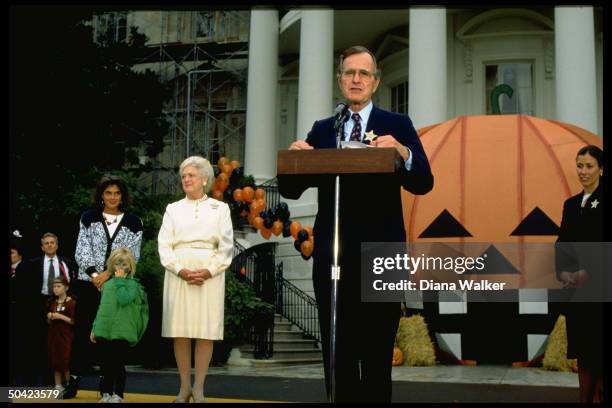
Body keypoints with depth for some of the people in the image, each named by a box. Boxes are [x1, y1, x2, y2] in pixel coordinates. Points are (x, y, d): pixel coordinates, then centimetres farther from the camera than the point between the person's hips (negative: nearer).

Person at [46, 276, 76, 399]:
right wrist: (49, 318, -1)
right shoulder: (51, 302, 12)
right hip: (53, 335, 6)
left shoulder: (71, 302, -7)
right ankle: (58, 388, 13)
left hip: (66, 336, -6)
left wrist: (61, 317, -19)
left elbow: (74, 321, -11)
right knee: (55, 361, 6)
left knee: (66, 361, -8)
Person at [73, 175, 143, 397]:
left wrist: (109, 273, -12)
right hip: (88, 283, 0)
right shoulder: (89, 218, 8)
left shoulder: (133, 222, 5)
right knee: (83, 330, -1)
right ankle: (75, 377, 5)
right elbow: (82, 250, 1)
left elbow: (132, 254, 0)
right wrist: (94, 274, -13)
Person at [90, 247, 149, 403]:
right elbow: (101, 307, 18)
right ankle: (107, 394, 21)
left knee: (118, 364, 1)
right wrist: (95, 328, 17)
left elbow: (124, 300, -22)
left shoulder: (132, 284, -3)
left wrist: (120, 281, -13)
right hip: (104, 331, 5)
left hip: (122, 332, -5)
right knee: (106, 364, 11)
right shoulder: (107, 284, 13)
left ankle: (118, 395, 10)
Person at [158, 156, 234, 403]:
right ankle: (184, 387, 8)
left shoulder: (220, 208, 11)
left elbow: (226, 246, 3)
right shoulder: (173, 209, 13)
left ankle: (199, 388, 3)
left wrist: (209, 271, -12)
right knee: (180, 332, 0)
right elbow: (164, 245, 4)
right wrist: (181, 270, -12)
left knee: (205, 332, -3)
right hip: (178, 274, 1)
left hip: (210, 275, -1)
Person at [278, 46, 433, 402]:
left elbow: (424, 183, -6)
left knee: (378, 355, 6)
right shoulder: (322, 130, 11)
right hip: (332, 253, 3)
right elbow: (291, 190, 5)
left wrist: (404, 153, -26)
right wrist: (293, 157, -15)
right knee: (337, 355, 10)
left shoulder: (398, 126, 5)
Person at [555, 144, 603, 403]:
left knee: (598, 348, 0)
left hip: (598, 286, -6)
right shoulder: (571, 203, 13)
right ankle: (584, 397, 17)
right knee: (581, 347, 10)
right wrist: (562, 272, -5)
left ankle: (596, 396, 7)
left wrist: (587, 273, -17)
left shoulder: (602, 200, -6)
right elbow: (562, 243, 11)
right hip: (575, 287, 6)